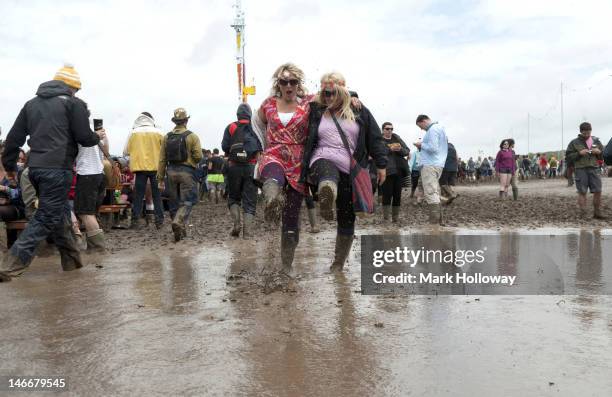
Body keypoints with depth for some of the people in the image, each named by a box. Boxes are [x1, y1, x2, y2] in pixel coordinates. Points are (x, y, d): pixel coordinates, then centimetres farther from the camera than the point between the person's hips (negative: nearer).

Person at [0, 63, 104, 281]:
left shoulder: (32, 103, 18)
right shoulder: (73, 103, -1)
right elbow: (84, 138, -4)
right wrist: (97, 137, 18)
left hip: (35, 168, 8)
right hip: (58, 168, -8)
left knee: (60, 213, 18)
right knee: (46, 218, -3)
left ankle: (72, 260, 24)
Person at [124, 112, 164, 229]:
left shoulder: (133, 133, 1)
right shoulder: (158, 132, 0)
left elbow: (126, 152, 3)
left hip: (140, 167, 0)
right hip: (155, 167, 0)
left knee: (138, 195, 7)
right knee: (157, 195, 8)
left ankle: (136, 220, 7)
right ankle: (159, 221, 8)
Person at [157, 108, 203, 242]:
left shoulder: (167, 137, 6)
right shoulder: (192, 136, -5)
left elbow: (162, 159, 5)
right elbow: (198, 156, -11)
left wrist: (160, 178, 9)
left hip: (171, 172, 4)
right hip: (187, 172, -4)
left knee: (175, 201, 13)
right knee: (187, 201, -1)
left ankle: (180, 230, 18)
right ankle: (178, 222, -25)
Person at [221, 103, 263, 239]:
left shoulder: (230, 128, 3)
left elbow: (224, 147, -2)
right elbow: (262, 148, 0)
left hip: (234, 167, 0)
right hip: (252, 167, 0)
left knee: (234, 197, 17)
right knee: (250, 200, 4)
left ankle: (236, 224, -1)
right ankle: (248, 232, -2)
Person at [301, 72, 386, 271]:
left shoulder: (359, 112, 8)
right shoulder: (316, 112, 9)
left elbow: (375, 139, 9)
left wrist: (381, 165, 7)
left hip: (351, 172, 1)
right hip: (323, 161, -1)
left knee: (347, 217, 6)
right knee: (328, 175, -41)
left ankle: (339, 263, 22)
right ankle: (326, 199, -75)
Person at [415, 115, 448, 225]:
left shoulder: (433, 129, -11)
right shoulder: (440, 128, 20)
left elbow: (433, 148, -20)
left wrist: (421, 145, -5)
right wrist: (423, 146, 14)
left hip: (430, 165, -10)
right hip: (438, 165, 10)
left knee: (431, 194, -10)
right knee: (435, 194, 13)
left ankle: (434, 222, -12)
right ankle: (439, 221, 16)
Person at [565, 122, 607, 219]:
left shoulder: (596, 141, 13)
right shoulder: (574, 142, 3)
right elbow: (568, 156, 0)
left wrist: (599, 152, -3)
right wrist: (579, 153, -14)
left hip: (594, 169, 3)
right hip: (580, 169, -3)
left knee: (598, 191, 1)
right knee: (582, 192, -2)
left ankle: (597, 213, 12)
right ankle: (583, 214, 2)